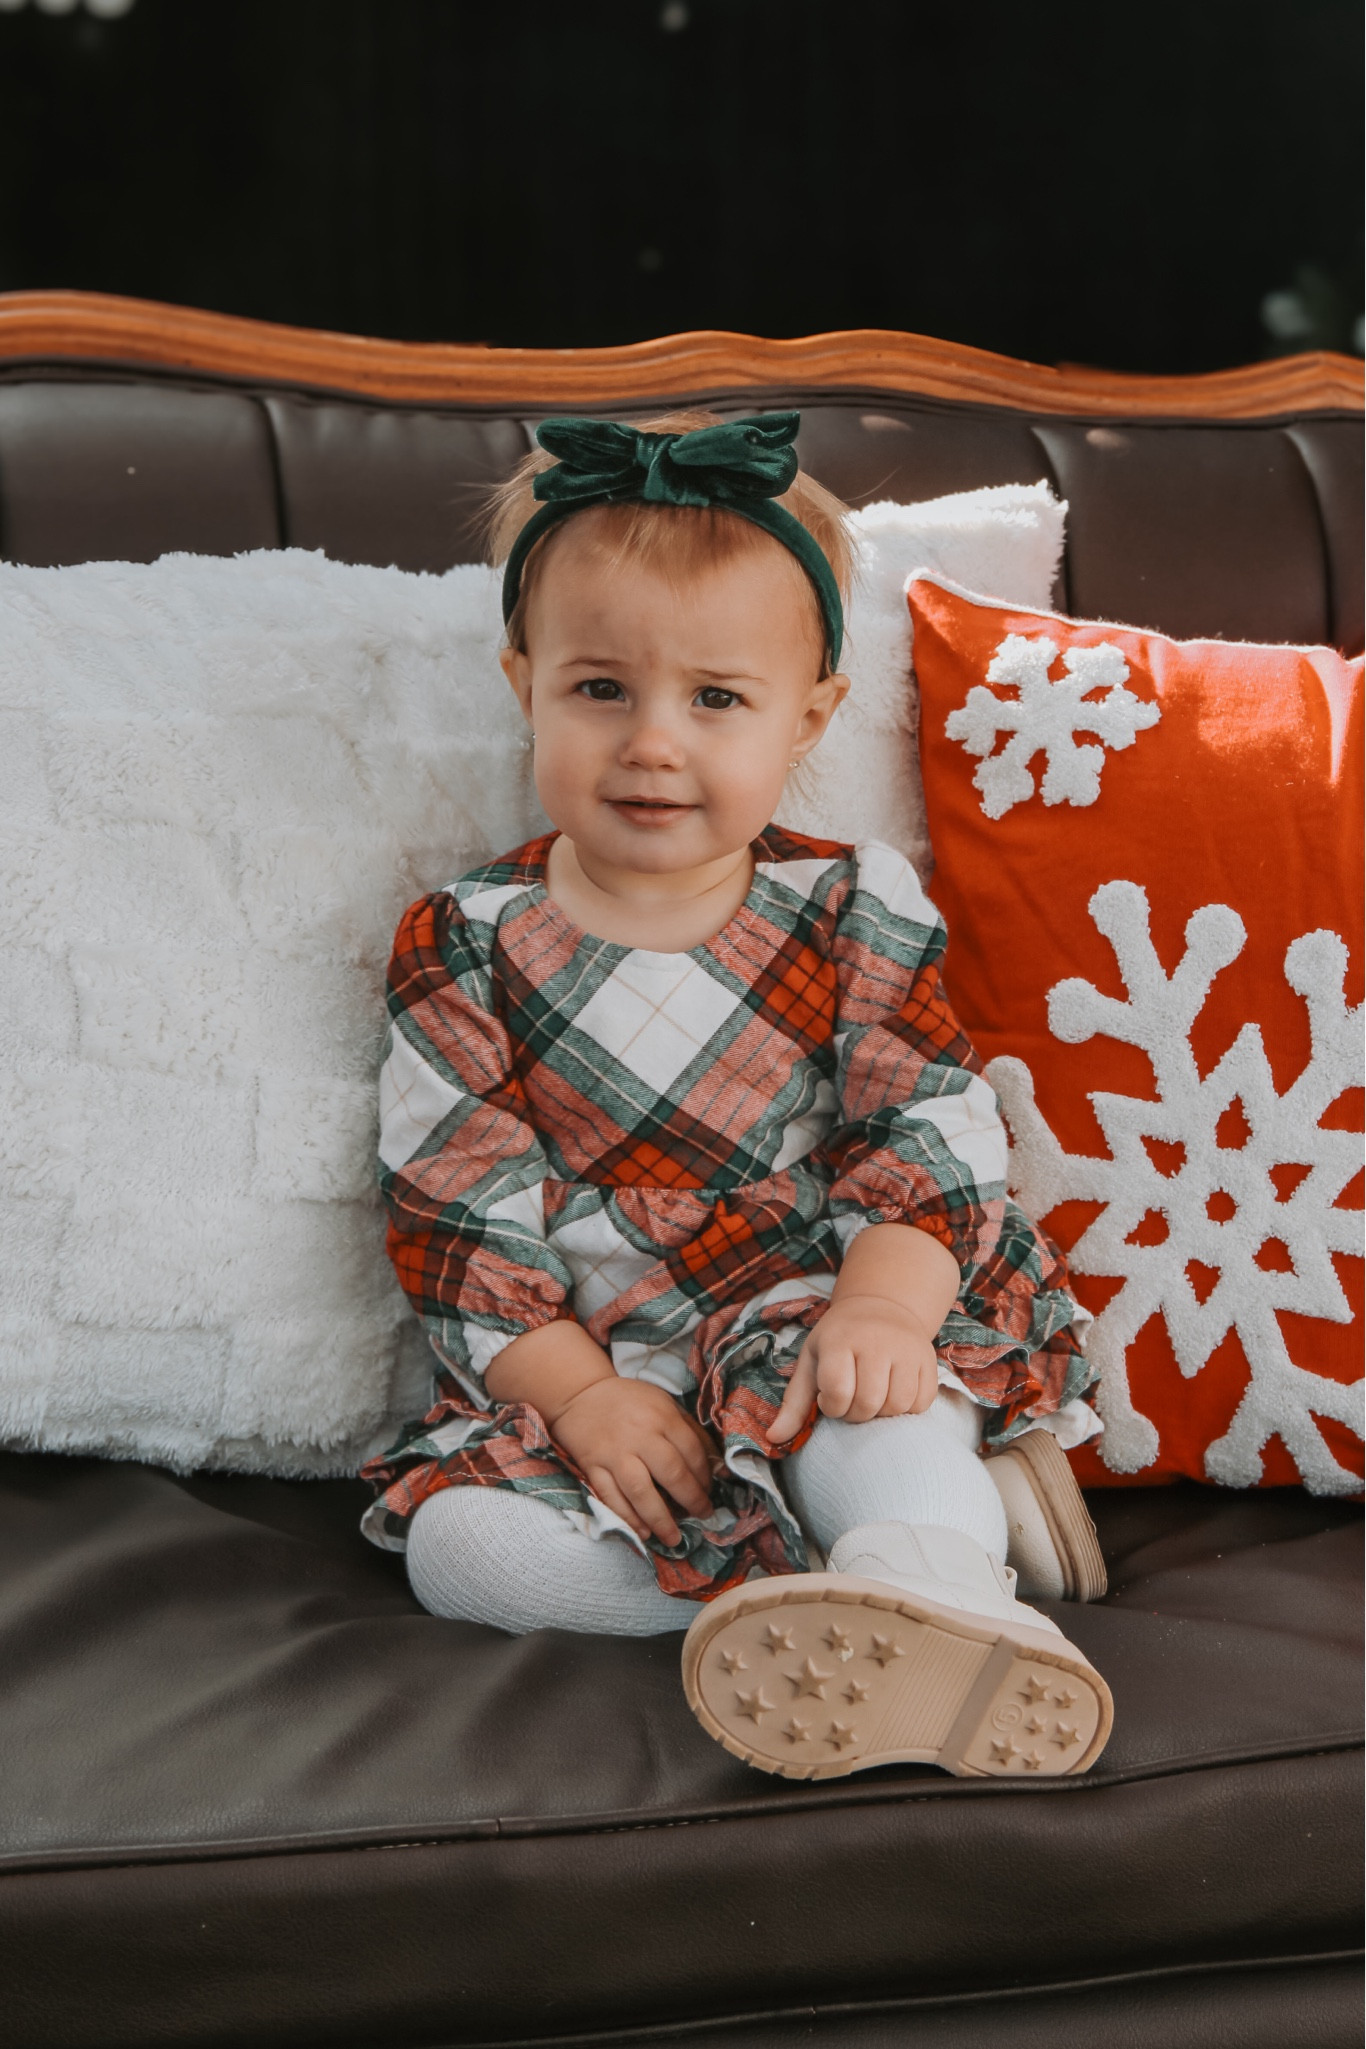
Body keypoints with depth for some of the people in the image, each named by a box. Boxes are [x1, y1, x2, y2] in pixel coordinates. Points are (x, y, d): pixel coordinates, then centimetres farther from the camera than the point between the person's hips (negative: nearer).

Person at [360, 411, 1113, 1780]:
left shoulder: (854, 916, 1)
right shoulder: (463, 950, 0)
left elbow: (930, 1142, -5)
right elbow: (457, 1223, -2)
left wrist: (882, 1312, -25)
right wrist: (580, 1397, -15)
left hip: (810, 1340, -2)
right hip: (578, 1374, 2)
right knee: (458, 1540, -25)